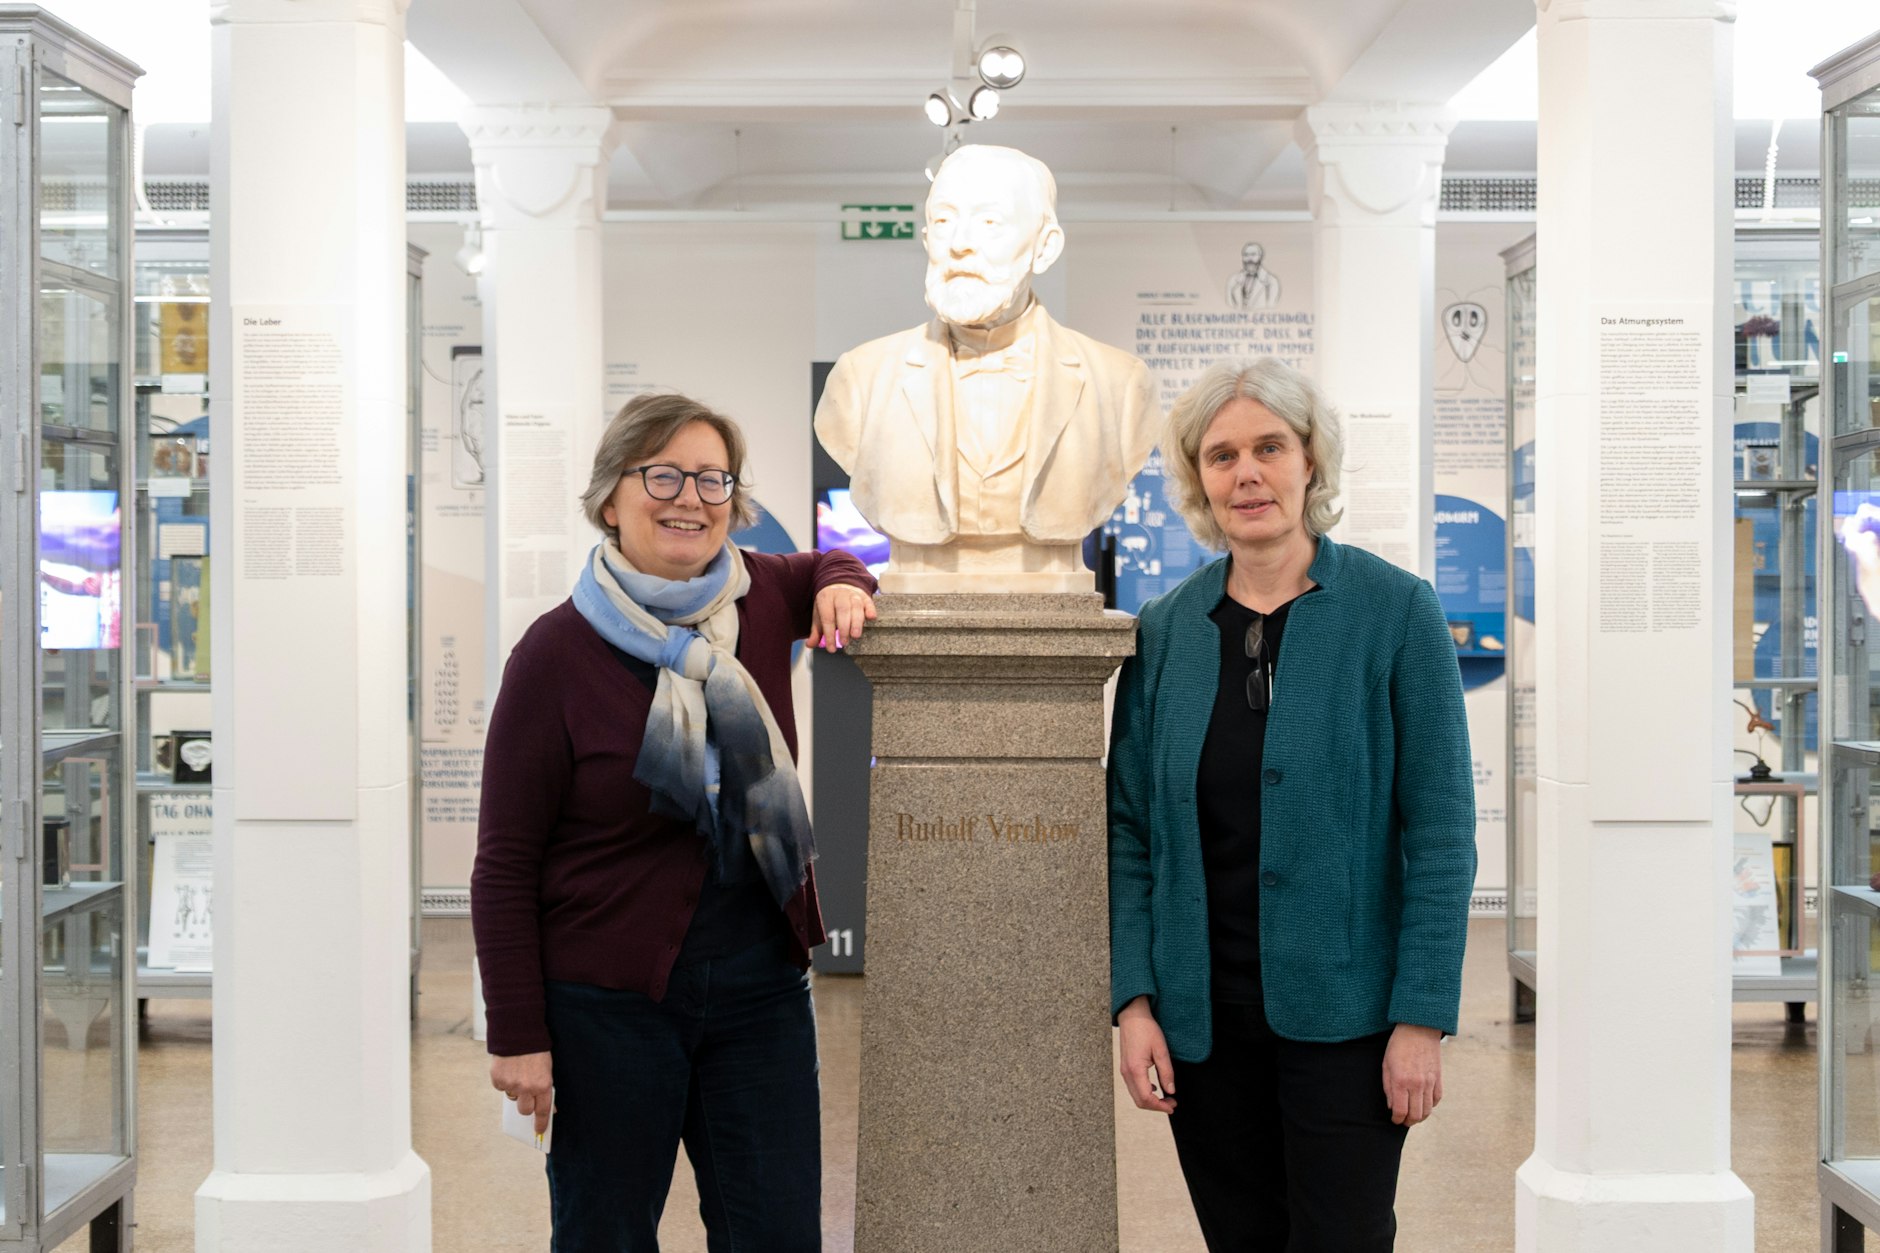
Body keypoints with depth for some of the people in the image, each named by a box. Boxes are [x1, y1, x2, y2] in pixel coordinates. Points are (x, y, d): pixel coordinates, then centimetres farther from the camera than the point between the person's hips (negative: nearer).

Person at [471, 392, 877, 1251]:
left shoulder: (763, 601, 2)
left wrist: (841, 584, 3)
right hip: (610, 1000, -3)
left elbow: (827, 563, 28)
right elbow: (506, 864, -8)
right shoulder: (558, 651, -10)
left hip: (760, 986, 4)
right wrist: (517, 1036, -10)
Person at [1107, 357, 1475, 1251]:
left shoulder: (1395, 612, -5)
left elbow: (1440, 832, -7)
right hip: (1202, 1020, 3)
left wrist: (1422, 1016, -11)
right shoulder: (1166, 629, 4)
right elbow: (1129, 831, 6)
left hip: (1342, 1013, -3)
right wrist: (1133, 1000, -3)